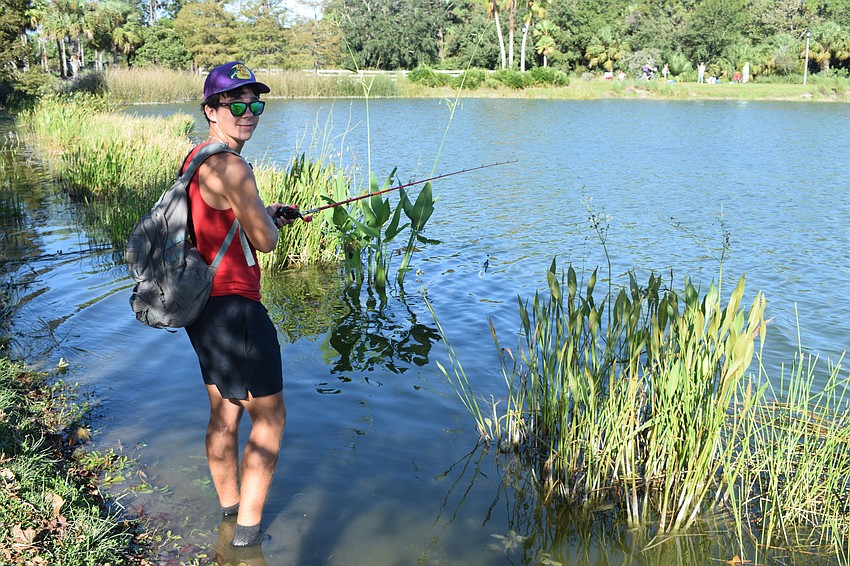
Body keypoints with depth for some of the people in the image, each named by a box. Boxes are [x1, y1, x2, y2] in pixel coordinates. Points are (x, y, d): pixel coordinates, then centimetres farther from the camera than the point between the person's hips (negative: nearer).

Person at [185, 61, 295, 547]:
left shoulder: (196, 159, 11)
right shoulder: (232, 168, -20)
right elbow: (265, 241, -15)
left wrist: (261, 214, 18)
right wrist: (267, 217, 6)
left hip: (203, 304, 10)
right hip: (234, 307, -10)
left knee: (223, 415, 20)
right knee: (269, 417, 3)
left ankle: (229, 513, 36)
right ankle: (248, 533, 12)